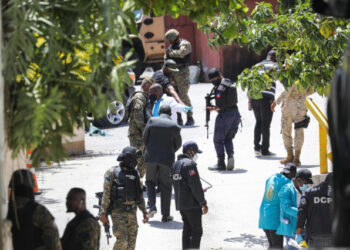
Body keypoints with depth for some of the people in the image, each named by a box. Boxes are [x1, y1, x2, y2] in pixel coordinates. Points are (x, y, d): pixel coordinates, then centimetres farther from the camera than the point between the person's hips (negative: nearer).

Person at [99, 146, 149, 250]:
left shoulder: (135, 174, 13)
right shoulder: (112, 172, -3)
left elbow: (140, 195, 18)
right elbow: (106, 194, -7)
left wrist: (144, 212, 11)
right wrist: (103, 213, -12)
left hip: (131, 212, 5)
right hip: (117, 211, -5)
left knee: (131, 242, 2)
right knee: (122, 240, -17)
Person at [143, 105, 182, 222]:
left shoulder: (152, 121, -3)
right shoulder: (175, 126, -3)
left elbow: (145, 139, 1)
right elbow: (178, 144, 6)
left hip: (151, 157, 1)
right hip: (167, 159, -1)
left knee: (150, 182, 18)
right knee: (165, 186, 9)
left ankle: (152, 207, -1)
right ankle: (165, 215, 10)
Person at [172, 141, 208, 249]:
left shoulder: (176, 164, 16)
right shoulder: (189, 164, -14)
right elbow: (195, 185, -18)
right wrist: (203, 203, -13)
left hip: (180, 204, 9)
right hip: (192, 204, -9)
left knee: (187, 228, 14)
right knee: (197, 231, -5)